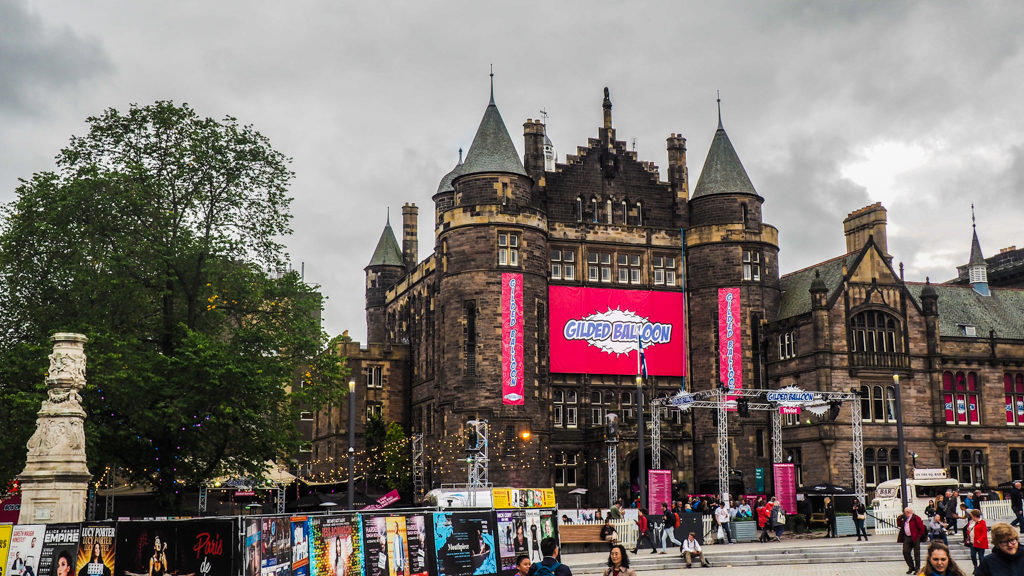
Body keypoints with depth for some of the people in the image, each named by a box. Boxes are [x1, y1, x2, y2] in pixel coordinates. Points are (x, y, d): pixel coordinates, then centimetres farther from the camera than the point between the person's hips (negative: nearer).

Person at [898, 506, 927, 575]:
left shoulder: (916, 518, -10)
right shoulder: (905, 519, 13)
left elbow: (922, 528, -11)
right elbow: (899, 525, 20)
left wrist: (918, 536, -11)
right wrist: (899, 519, 5)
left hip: (915, 538, -7)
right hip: (907, 538, 7)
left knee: (916, 553, 1)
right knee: (905, 552, -1)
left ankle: (917, 569, 10)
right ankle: (911, 567, 12)